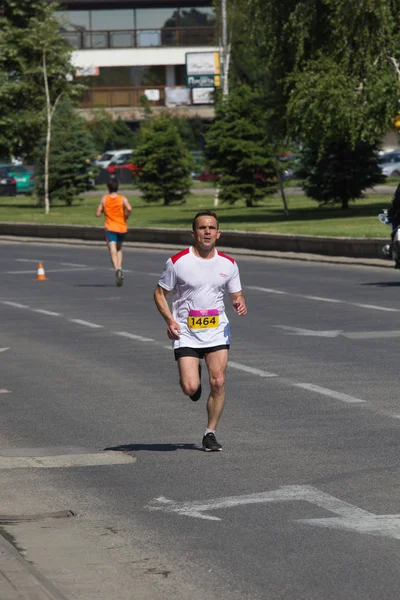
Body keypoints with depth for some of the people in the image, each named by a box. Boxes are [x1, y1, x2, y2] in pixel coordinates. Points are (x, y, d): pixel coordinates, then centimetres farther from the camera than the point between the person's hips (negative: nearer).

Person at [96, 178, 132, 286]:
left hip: (110, 228, -2)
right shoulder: (122, 199, -1)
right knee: (119, 249, 25)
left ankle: (117, 269, -37)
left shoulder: (104, 199, 0)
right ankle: (120, 267, 10)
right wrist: (126, 217, -2)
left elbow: (98, 214, 0)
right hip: (122, 227, 2)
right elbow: (129, 208, -20)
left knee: (113, 251, -14)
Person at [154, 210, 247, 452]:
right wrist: (170, 321, -11)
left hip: (217, 330, 2)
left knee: (218, 383, -8)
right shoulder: (178, 262, -7)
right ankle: (194, 377, 27)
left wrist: (240, 305, -12)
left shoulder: (228, 264, 2)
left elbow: (237, 295, 12)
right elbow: (160, 293, 2)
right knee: (190, 388, -11)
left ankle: (210, 434, 7)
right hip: (186, 333, -2)